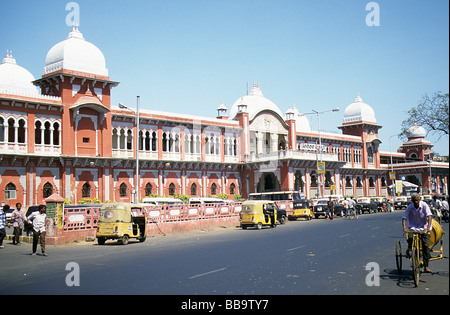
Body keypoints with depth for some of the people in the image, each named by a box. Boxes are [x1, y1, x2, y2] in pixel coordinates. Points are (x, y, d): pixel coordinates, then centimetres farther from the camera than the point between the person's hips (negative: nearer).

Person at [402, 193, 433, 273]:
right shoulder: (409, 207, -5)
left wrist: (428, 226, -36)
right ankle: (409, 250, 2)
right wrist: (404, 227, -30)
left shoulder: (424, 205, -9)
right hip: (413, 227, 0)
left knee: (426, 245, -12)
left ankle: (426, 266, -5)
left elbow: (429, 216, -20)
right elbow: (404, 217, -11)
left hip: (424, 227, 0)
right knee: (410, 238, -31)